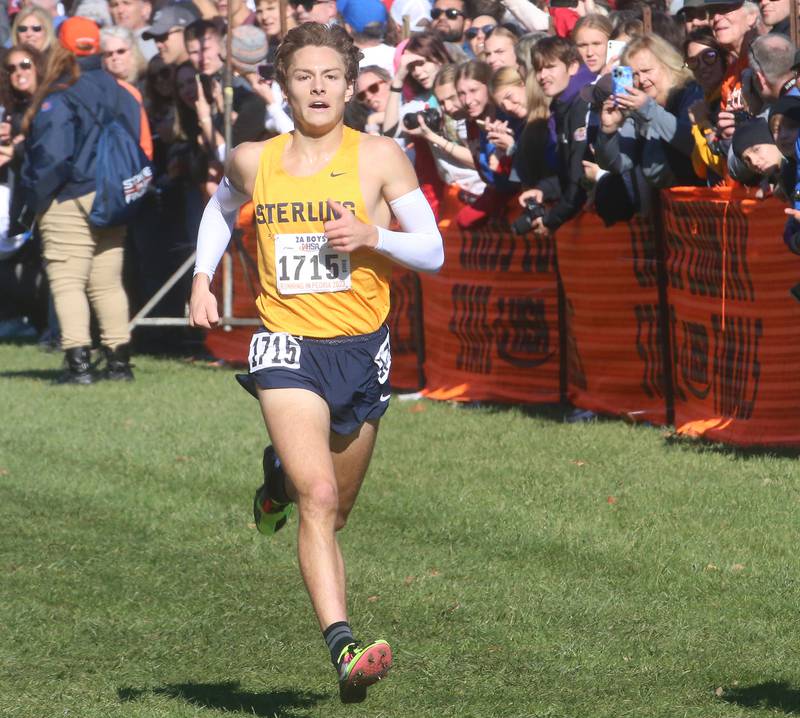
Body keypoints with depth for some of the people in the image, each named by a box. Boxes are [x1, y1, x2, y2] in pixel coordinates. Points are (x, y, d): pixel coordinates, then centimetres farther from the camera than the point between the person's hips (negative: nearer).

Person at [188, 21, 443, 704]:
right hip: (287, 344, -1)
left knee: (332, 513, 15)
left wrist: (372, 236, -18)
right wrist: (203, 278, 13)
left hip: (361, 347, 1)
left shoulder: (380, 156, -2)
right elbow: (220, 210, 27)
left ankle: (282, 475, 50)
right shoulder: (253, 161, 3)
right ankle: (343, 647, -28)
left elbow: (433, 251, -1)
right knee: (318, 496, -22)